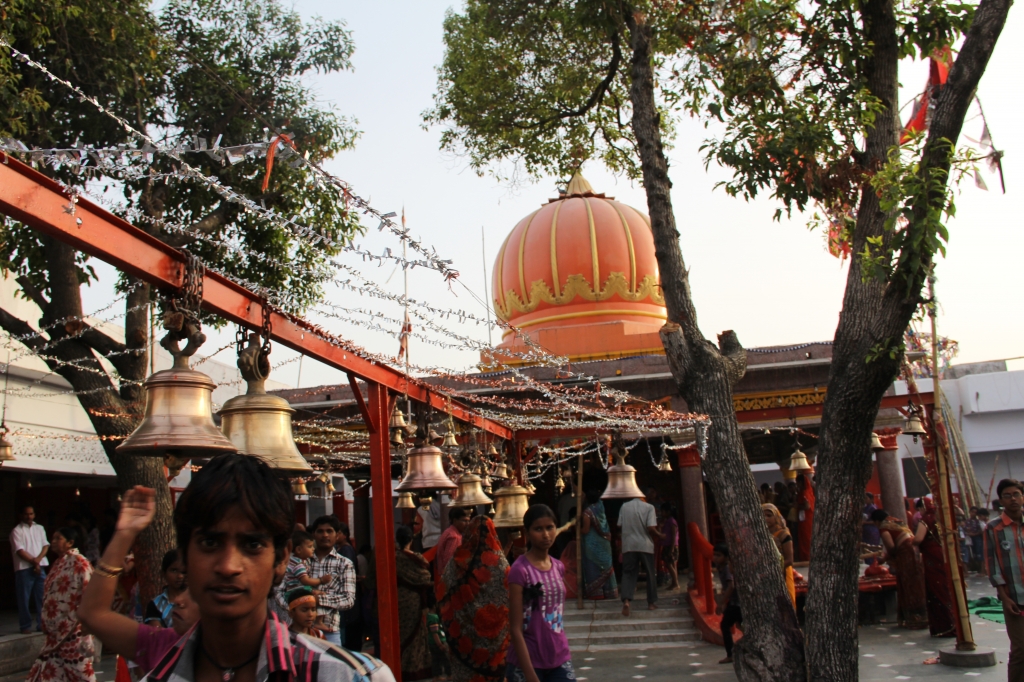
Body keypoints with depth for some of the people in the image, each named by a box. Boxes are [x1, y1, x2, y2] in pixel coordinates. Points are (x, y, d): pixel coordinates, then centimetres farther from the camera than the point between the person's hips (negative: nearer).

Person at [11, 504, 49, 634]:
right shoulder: (17, 531, -1)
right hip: (24, 568, -4)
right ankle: (26, 626, 8)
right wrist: (33, 561, -12)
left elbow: (46, 545, 9)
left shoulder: (40, 528, 14)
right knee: (24, 599, 0)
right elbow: (20, 551, -9)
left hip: (40, 567, 4)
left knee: (41, 597, 4)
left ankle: (42, 624, 11)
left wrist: (39, 559, -8)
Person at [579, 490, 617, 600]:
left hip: (593, 545, -6)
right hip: (605, 543, 6)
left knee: (594, 569, 0)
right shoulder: (601, 507, 1)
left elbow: (586, 530, -16)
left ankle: (596, 594, 0)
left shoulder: (587, 511, -16)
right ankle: (609, 593, 15)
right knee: (606, 568, 11)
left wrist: (577, 529, 1)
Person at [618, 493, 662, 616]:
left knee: (628, 573, 3)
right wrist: (659, 535, 5)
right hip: (645, 545, -2)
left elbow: (620, 526, 8)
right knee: (650, 574, 15)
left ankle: (626, 600, -18)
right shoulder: (649, 507, -7)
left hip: (628, 545, 2)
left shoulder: (624, 507, 3)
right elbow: (651, 528, -14)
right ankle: (652, 602, 22)